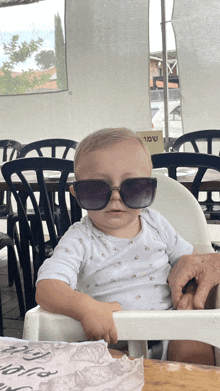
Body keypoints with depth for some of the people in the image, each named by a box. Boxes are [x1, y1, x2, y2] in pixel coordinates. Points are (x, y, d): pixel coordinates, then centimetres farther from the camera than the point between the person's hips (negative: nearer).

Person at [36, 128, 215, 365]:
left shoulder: (155, 223, 5)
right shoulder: (79, 239, -7)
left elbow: (188, 258, 17)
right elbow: (46, 288, -19)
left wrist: (191, 288, -6)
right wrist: (85, 307, -39)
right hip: (111, 339, -2)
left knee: (197, 349, -25)